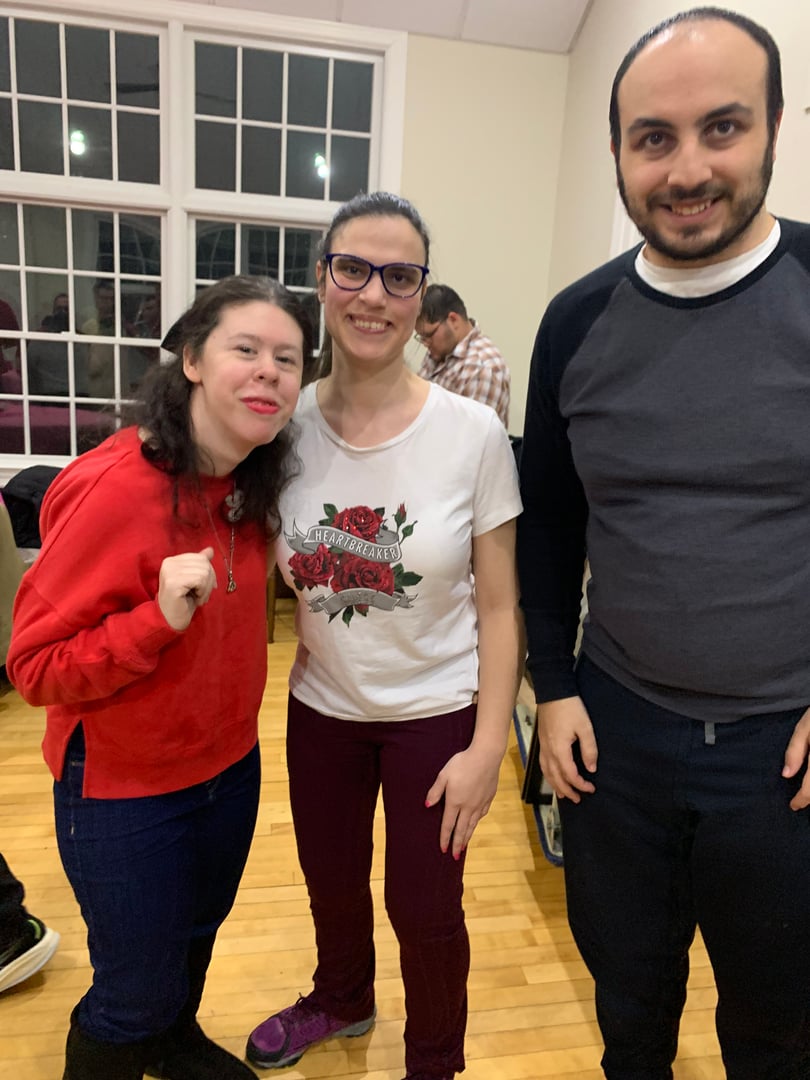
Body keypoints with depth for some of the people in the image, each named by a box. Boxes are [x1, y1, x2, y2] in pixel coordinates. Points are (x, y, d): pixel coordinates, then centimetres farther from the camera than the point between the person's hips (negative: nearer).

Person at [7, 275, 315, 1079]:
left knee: (197, 932, 30)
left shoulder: (251, 485, -5)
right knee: (138, 989, 13)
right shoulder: (116, 490, -27)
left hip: (229, 765, 7)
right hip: (125, 792, -7)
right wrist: (159, 618, -34)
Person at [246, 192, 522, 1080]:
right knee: (330, 880, 24)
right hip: (321, 705, 3)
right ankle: (341, 998, 59)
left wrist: (487, 746, -11)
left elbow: (498, 607, -10)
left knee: (423, 907, 13)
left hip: (436, 711, -2)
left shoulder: (472, 433, -16)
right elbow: (267, 574, 4)